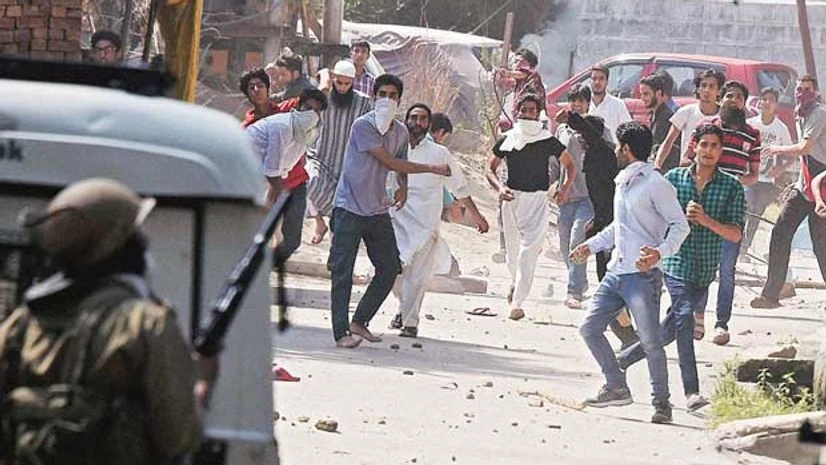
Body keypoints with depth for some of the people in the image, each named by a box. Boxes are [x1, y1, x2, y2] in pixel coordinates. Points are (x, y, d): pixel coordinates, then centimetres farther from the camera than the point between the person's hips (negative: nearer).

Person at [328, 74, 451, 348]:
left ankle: (360, 322, 18)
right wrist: (432, 169, -12)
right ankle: (341, 332, -2)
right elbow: (389, 162, -17)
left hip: (378, 210, 7)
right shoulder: (363, 126, -15)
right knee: (342, 272, -6)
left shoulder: (400, 132, 7)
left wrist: (403, 189, 0)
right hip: (350, 209, -7)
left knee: (390, 268, 5)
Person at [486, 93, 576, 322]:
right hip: (512, 198, 3)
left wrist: (566, 188, -5)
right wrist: (500, 187, -8)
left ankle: (518, 301, -20)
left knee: (528, 251, -16)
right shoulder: (507, 140, 3)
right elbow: (490, 169, 11)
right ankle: (515, 283, 46)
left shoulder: (548, 142, -2)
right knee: (512, 250, 15)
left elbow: (570, 165, 12)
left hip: (537, 201, -3)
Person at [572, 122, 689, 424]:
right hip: (616, 272, 9)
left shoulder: (656, 185, -9)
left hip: (643, 275, -9)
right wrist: (592, 245, 28)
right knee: (589, 328, 5)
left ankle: (662, 402, -3)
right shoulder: (623, 183, 18)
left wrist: (660, 252, -26)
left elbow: (680, 225, -12)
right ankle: (616, 387, 15)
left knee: (650, 339, -12)